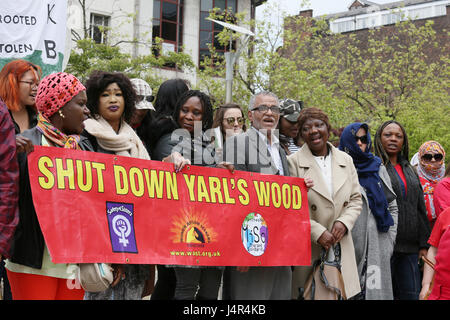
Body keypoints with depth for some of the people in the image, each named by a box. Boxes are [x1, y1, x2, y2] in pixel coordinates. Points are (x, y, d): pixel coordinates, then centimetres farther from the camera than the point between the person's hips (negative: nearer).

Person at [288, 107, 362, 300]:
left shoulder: (346, 160, 12)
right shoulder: (293, 162, -4)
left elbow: (356, 200, 15)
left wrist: (344, 222, -5)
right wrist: (318, 233, -15)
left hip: (341, 247, 4)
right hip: (308, 251, -4)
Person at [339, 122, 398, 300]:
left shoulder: (378, 168, 17)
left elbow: (393, 207, 19)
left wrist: (389, 241, 10)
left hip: (377, 246, 3)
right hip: (346, 245, -3)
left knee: (376, 290, -2)